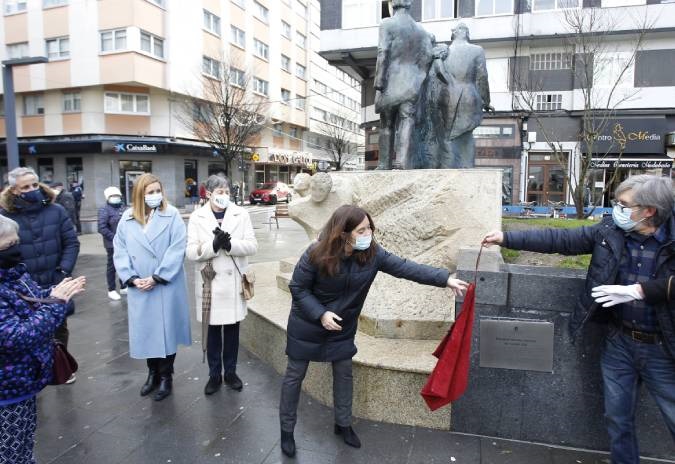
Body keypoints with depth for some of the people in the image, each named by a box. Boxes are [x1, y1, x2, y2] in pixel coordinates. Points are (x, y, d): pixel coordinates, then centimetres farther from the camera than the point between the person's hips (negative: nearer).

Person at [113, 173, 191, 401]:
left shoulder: (172, 215, -5)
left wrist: (157, 277, -16)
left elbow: (177, 249, -12)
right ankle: (153, 372, 32)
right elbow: (119, 250, 3)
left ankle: (166, 377, 23)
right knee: (145, 331, 13)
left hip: (166, 286, -3)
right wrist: (131, 278, -9)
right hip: (138, 288, 3)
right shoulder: (127, 218, 5)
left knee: (166, 330, 6)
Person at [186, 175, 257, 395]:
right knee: (213, 330, 10)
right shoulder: (197, 217, -3)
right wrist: (213, 245, -26)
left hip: (234, 281, 1)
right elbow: (191, 252, -9)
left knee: (232, 329, 12)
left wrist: (230, 244, -23)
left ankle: (230, 372, 29)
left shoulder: (241, 214, -1)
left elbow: (252, 245, -6)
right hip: (210, 281, 0)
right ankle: (214, 374, 26)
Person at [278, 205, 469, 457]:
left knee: (344, 374, 15)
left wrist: (445, 278, -24)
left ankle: (343, 424, 37)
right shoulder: (317, 254, -27)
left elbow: (404, 267, -18)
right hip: (307, 326, -4)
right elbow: (297, 288, -17)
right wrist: (321, 314, -26)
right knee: (295, 375, 9)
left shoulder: (372, 253, -16)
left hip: (343, 327, 4)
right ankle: (287, 429, 28)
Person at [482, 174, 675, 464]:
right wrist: (507, 239, -9)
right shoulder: (609, 231, -7)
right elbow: (558, 239, -5)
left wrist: (641, 291, -28)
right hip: (619, 342, 3)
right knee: (617, 417, 17)